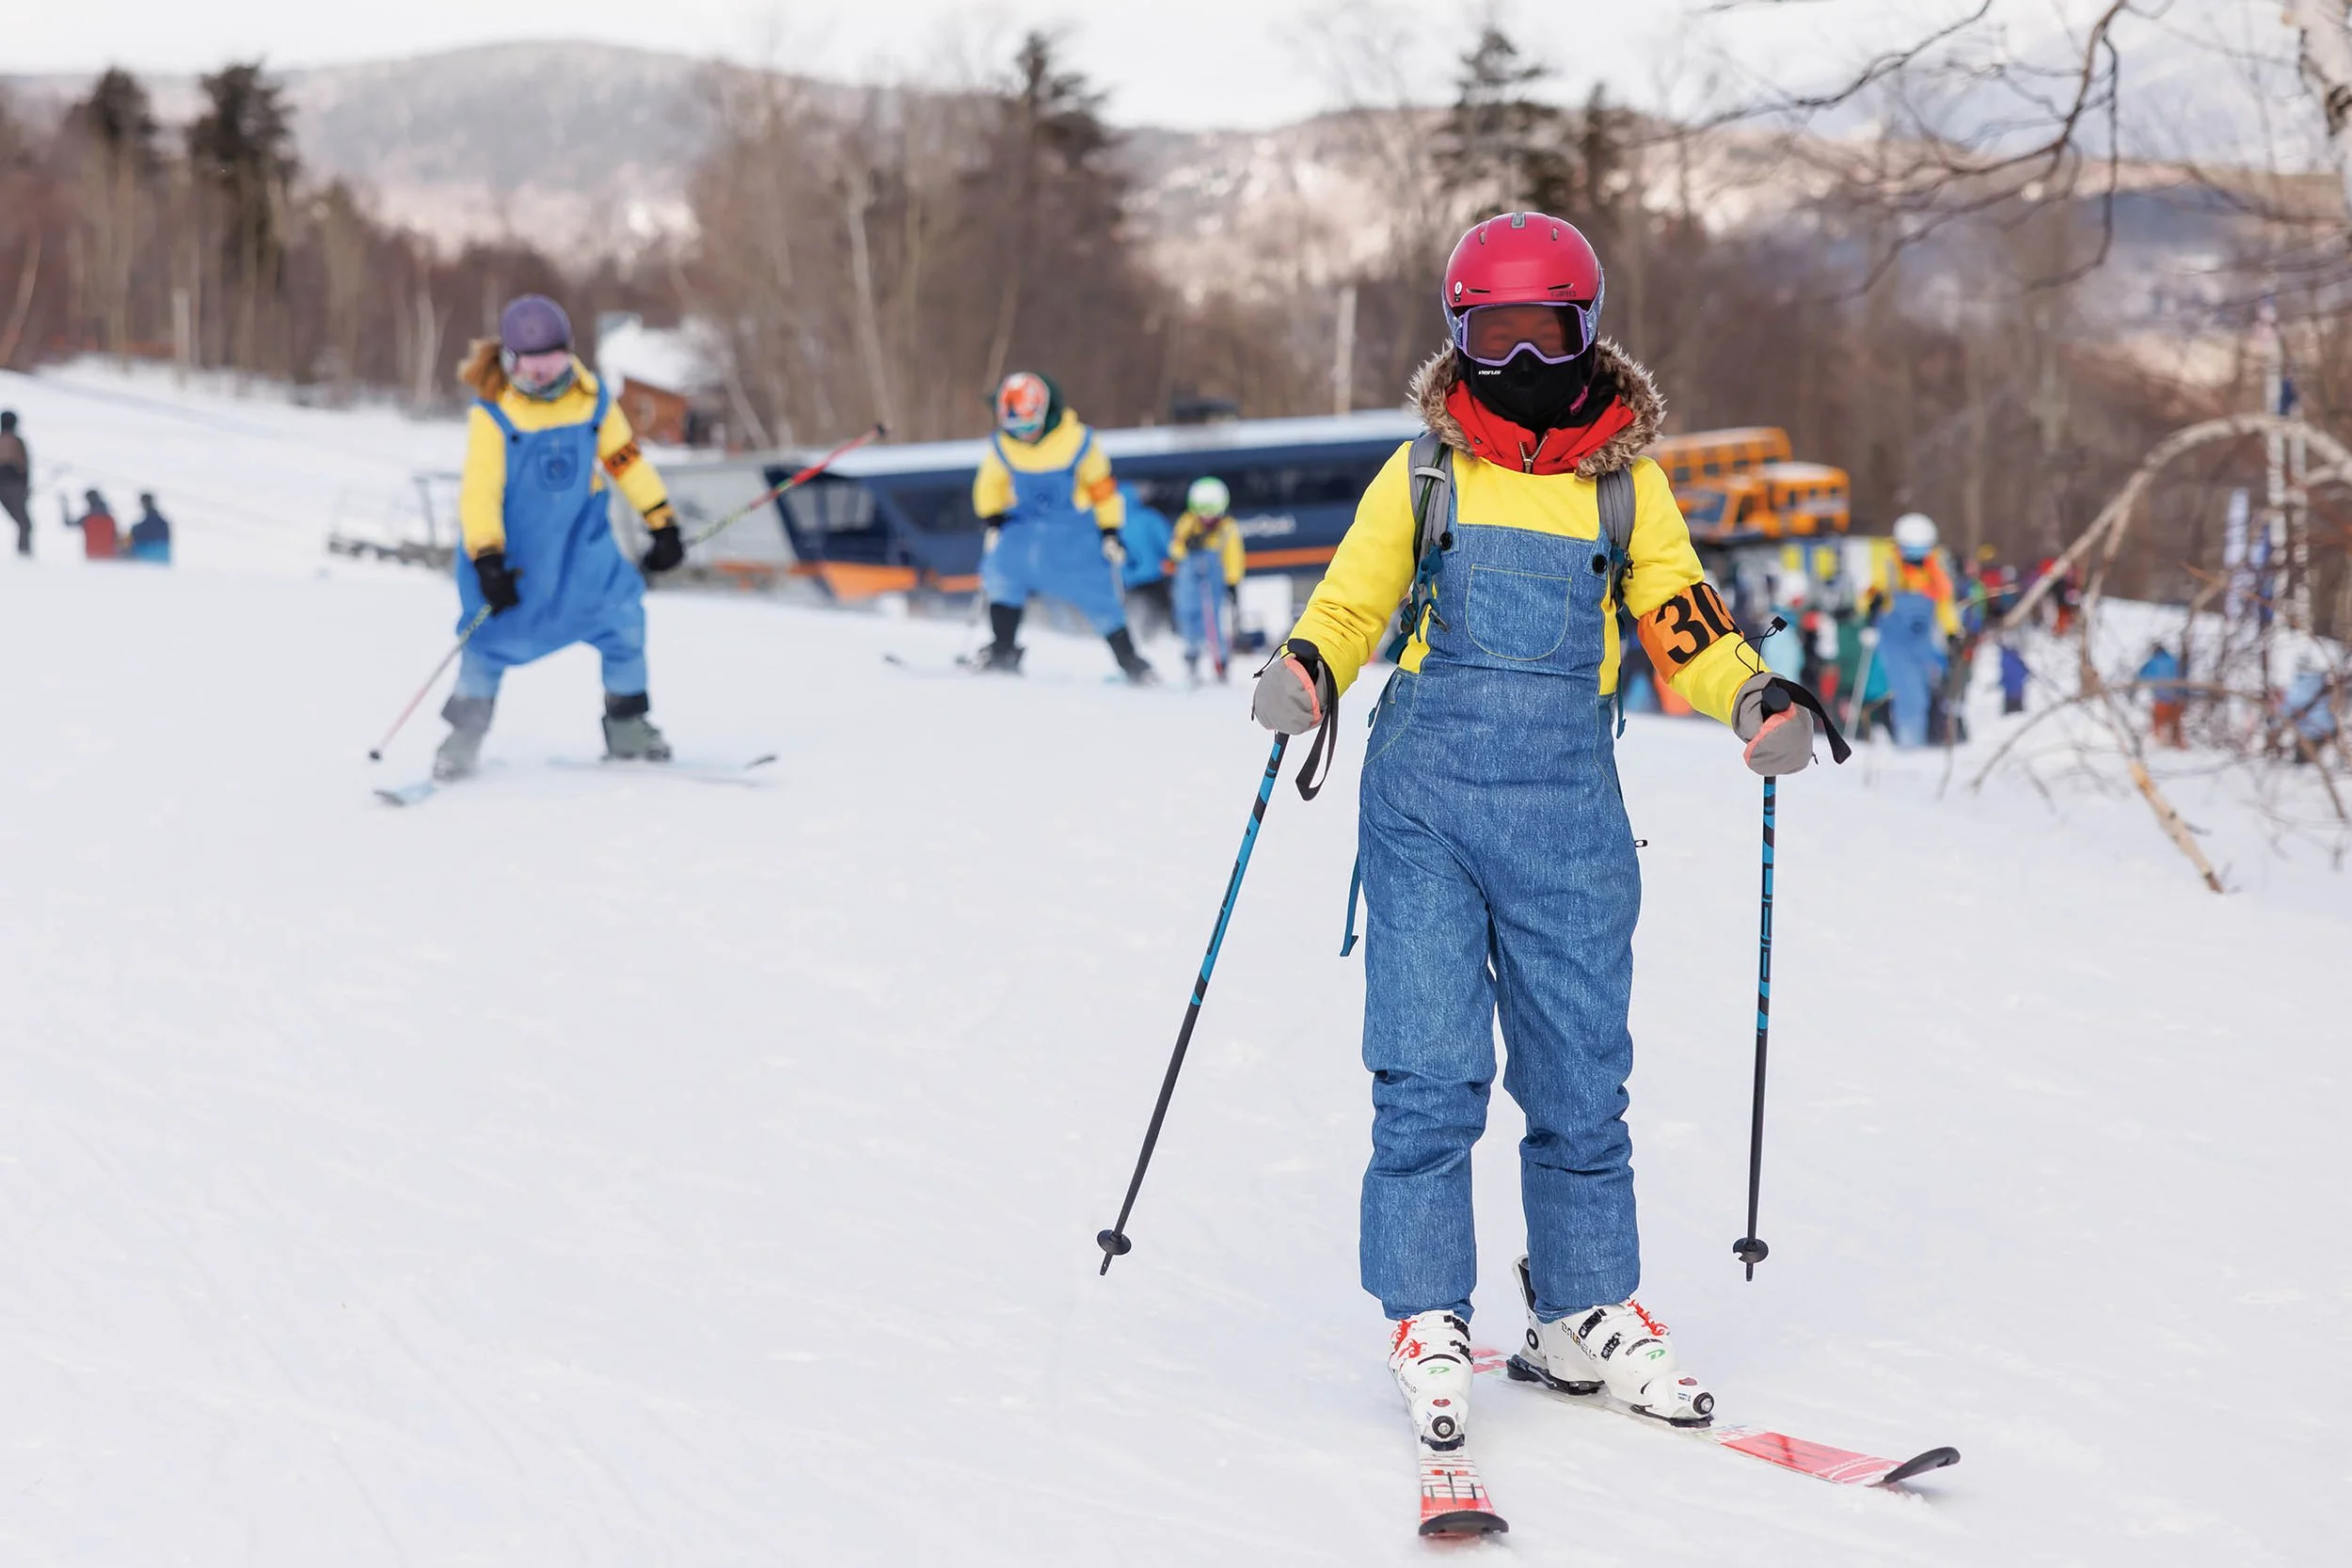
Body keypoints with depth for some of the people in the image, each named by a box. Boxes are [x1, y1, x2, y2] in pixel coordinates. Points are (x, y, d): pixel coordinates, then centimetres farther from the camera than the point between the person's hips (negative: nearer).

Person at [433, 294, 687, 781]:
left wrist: (663, 523, 4)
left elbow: (626, 460, 3)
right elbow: (479, 489, -19)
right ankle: (465, 735, 10)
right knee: (495, 633, -8)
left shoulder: (592, 399, -5)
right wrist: (487, 561, -27)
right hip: (511, 542, -3)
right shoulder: (493, 413, -16)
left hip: (581, 538, 3)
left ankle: (627, 727, 10)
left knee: (622, 616, -7)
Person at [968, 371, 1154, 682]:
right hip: (1026, 524, 3)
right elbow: (990, 485, 9)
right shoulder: (1002, 446, -8)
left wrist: (1110, 531, -6)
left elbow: (1102, 487, -7)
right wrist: (992, 522, 3)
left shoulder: (1078, 442, -16)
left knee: (1097, 594, -5)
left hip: (1075, 528, -3)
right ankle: (1003, 651, -15)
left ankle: (1130, 662, 9)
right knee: (1002, 565, -22)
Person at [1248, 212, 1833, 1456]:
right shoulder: (1424, 476, 7)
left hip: (1569, 809, 1)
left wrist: (1753, 699, -7)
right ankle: (1426, 1318, 4)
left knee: (1581, 1072, 6)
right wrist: (1304, 673, -11)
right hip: (1425, 801, -1)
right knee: (1428, 1065, -7)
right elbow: (1349, 605, 10)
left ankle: (1585, 1315, 19)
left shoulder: (1628, 482, 9)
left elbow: (1681, 626, 12)